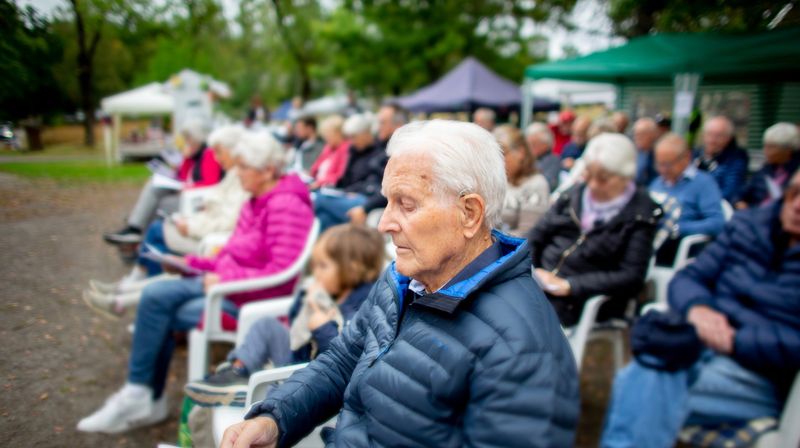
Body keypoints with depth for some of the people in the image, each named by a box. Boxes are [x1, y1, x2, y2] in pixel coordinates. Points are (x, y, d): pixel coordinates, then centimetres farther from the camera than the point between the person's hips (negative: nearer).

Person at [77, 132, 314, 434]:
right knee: (155, 296, -6)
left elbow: (280, 274, -25)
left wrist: (224, 280, -21)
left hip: (252, 297, -9)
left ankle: (144, 398, 12)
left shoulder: (286, 206, -19)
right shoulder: (255, 202, 11)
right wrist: (191, 263, 6)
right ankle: (142, 398, 3)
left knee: (161, 316, -10)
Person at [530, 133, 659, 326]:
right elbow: (536, 237, 12)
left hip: (586, 297, -5)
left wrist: (569, 285, -18)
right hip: (540, 279, 5)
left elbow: (631, 277, -10)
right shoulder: (575, 194, 12)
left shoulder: (640, 216, -1)